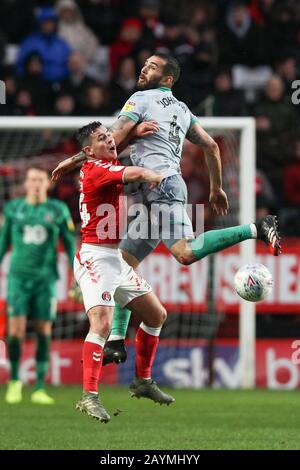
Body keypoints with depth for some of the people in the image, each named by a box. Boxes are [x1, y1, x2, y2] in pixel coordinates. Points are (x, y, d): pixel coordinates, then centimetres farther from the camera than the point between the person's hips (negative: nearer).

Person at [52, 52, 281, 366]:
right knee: (125, 262, 7)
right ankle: (116, 342, 3)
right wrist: (216, 189, 32)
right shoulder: (182, 110, 25)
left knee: (186, 253, -25)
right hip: (152, 198, 9)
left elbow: (112, 139, -7)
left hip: (160, 184, -9)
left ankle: (256, 229, -23)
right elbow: (211, 146, 23)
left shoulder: (142, 99, 2)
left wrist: (74, 160, 1)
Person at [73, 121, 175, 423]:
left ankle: (142, 381, 27)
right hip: (96, 258, -10)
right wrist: (164, 179, -10)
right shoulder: (94, 169, -14)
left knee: (156, 315, 17)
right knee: (102, 322, -24)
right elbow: (138, 174, -27)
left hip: (117, 259, 10)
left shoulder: (110, 167, 13)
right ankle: (89, 396, -27)